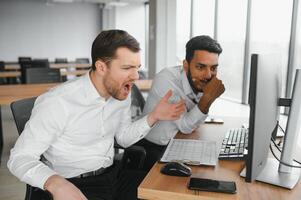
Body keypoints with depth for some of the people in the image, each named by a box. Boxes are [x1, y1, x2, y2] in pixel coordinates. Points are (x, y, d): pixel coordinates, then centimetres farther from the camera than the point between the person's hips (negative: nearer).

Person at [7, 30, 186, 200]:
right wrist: (55, 183, -36)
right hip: (74, 185, -5)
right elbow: (20, 158, -17)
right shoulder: (57, 102, -23)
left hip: (114, 176, 6)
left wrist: (154, 117, -4)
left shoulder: (122, 93, 0)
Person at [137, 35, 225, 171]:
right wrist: (208, 97, -32)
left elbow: (193, 123, -5)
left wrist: (210, 96, -20)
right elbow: (186, 127, -22)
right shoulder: (166, 79, -25)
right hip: (151, 149, -6)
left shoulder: (202, 82, -7)